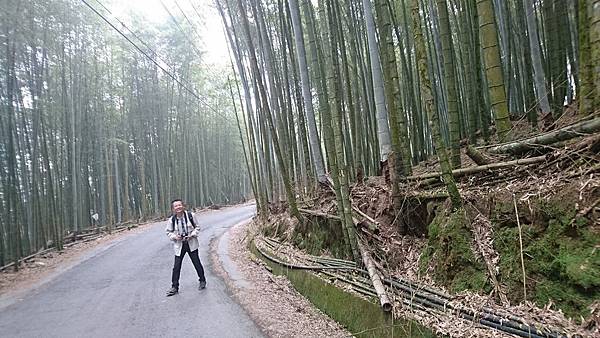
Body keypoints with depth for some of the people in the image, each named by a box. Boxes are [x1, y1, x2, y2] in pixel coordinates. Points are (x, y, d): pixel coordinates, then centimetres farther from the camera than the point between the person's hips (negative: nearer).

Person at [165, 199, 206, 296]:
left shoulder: (190, 215, -9)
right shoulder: (172, 220, -8)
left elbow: (197, 227, 1)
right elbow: (168, 232, 6)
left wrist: (192, 235, -14)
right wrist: (174, 236, -13)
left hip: (191, 244, 0)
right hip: (179, 245, 1)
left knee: (197, 263, 9)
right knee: (176, 267, 1)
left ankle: (202, 281, 29)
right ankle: (174, 287, 13)